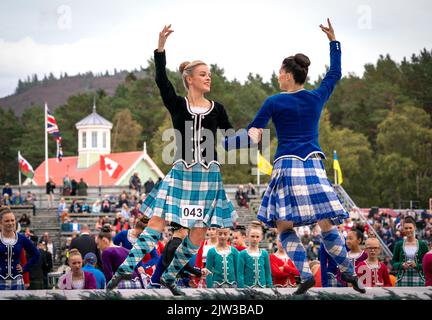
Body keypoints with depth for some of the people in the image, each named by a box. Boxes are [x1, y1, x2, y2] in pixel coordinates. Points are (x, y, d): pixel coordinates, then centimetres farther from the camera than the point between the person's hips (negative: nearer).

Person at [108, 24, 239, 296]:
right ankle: (124, 271, -8)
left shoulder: (217, 109, 5)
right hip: (181, 174, -2)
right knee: (156, 226, -10)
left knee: (197, 237, 2)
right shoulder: (177, 105, -1)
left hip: (209, 176, 2)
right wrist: (161, 46, -28)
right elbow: (161, 79, -15)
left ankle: (169, 276, 19)